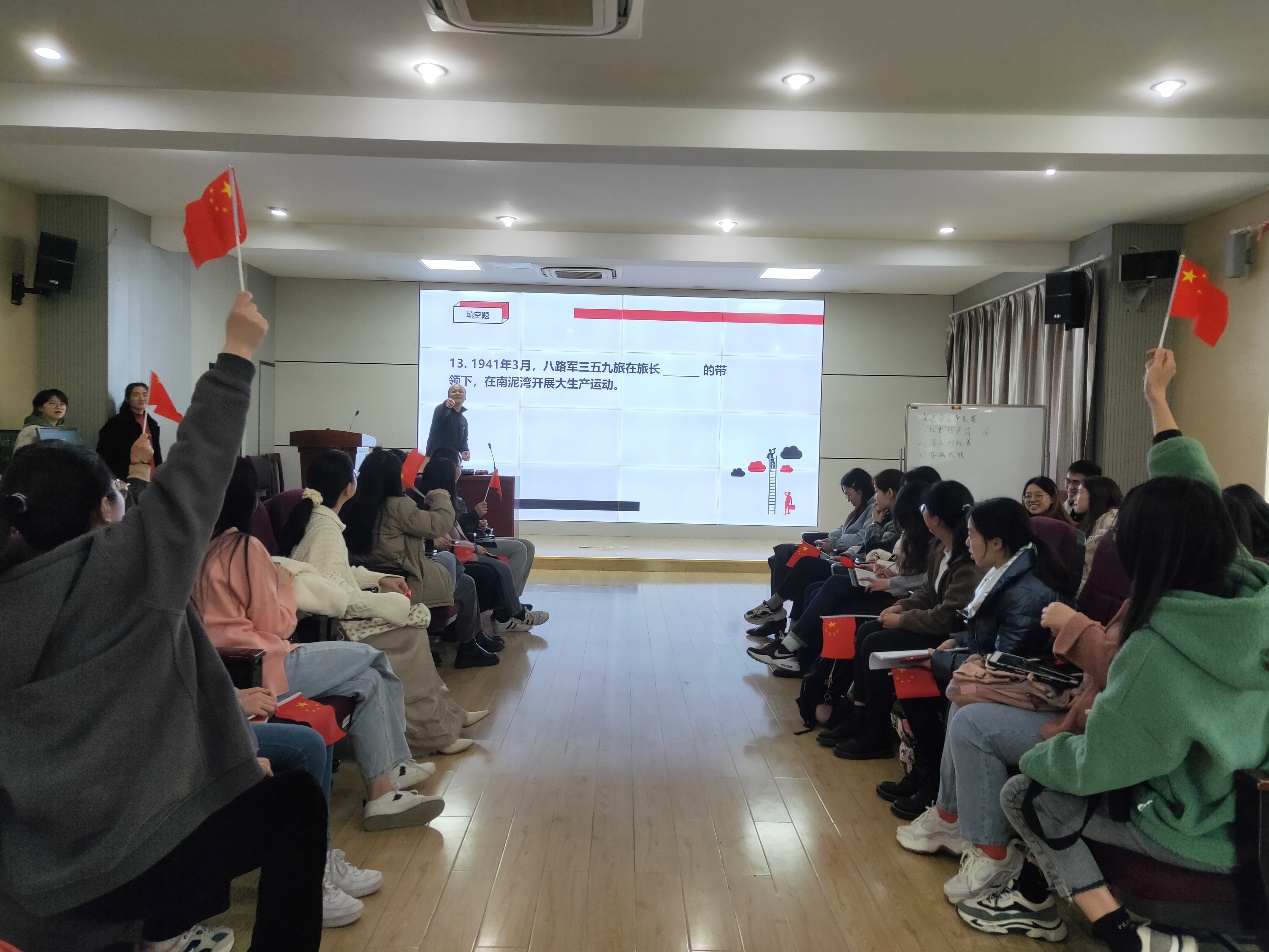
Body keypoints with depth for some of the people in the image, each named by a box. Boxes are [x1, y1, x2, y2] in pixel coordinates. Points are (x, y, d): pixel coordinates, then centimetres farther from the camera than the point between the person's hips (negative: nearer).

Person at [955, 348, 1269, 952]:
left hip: (1205, 833, -8)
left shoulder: (1157, 652, -32)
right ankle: (1036, 898, 23)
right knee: (1052, 780, 16)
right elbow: (1194, 497, 1)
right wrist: (1157, 398, 9)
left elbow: (1095, 764, -21)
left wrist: (1037, 755, 0)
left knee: (1026, 795, 5)